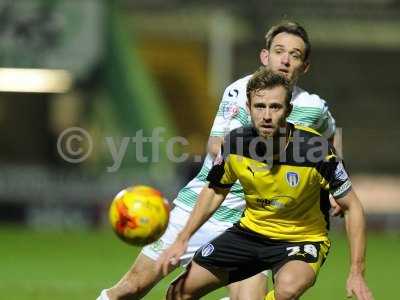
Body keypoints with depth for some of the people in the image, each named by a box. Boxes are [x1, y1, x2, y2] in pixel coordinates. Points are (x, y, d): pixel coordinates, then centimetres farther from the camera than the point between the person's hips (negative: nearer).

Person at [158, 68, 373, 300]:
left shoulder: (315, 149, -25)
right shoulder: (236, 142, -14)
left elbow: (353, 207, -16)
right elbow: (216, 191, 7)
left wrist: (356, 273, -21)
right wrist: (183, 239, -1)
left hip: (303, 238, -4)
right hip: (251, 230, 4)